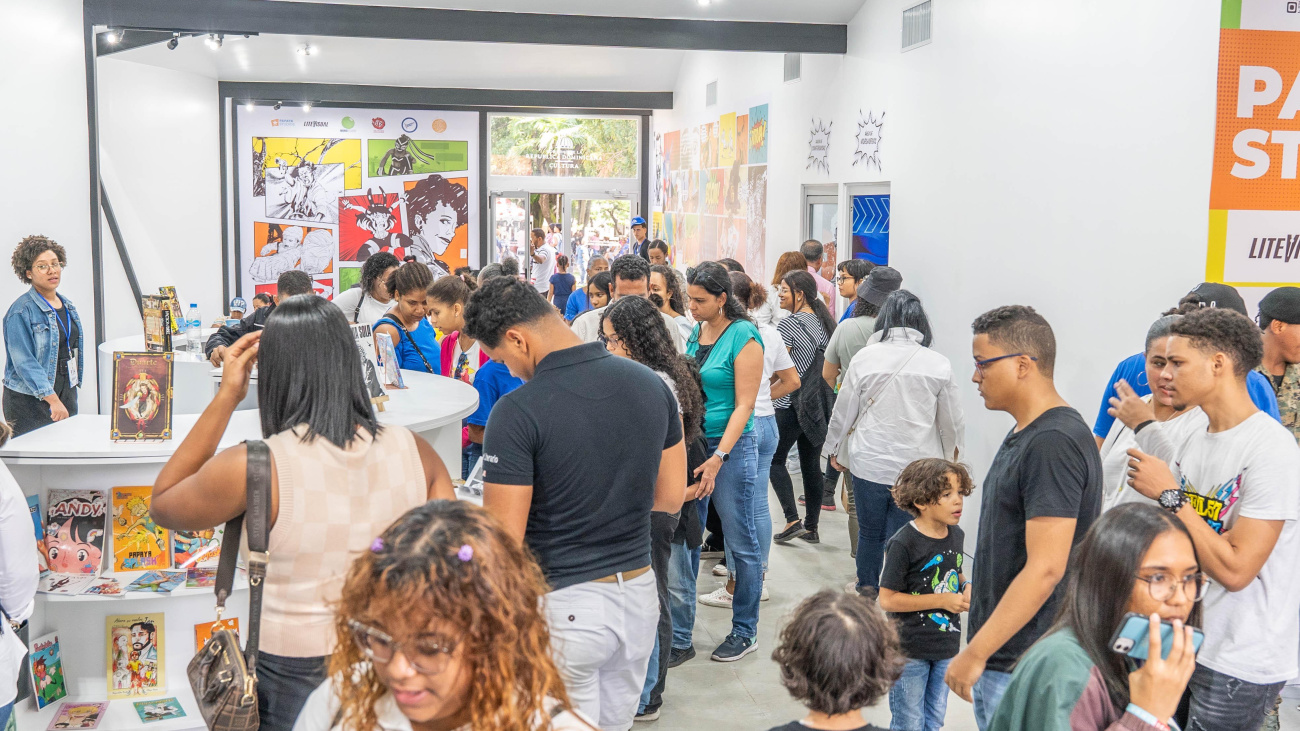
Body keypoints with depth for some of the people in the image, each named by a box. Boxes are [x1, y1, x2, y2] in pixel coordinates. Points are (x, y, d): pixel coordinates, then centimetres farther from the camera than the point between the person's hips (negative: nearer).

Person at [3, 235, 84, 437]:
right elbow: (25, 362, -20)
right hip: (30, 402, -7)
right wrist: (53, 399, -25)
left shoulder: (67, 305, 11)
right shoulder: (21, 310, -13)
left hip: (67, 394, 7)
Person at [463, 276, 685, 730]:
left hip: (563, 605, -6)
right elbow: (670, 497, 8)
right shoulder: (652, 385, -1)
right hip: (638, 591, 6)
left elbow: (504, 540, -18)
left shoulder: (518, 411, -19)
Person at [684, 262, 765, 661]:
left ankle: (745, 631, 14)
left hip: (731, 446, -7)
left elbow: (744, 405, -14)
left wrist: (719, 457, -20)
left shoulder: (743, 336, -11)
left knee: (741, 543, 2)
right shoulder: (696, 333, 9)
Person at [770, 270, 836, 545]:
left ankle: (792, 520, -4)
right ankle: (812, 526, 15)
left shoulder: (790, 323, -13)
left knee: (775, 460, 6)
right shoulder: (825, 321, 9)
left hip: (791, 405, -7)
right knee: (811, 463, 12)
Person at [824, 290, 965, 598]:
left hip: (869, 462, 1)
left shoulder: (865, 357, -4)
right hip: (918, 467, -1)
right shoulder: (939, 365, -5)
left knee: (869, 531, 17)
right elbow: (953, 422, 4)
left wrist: (833, 449, 20)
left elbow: (843, 411, 3)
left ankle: (867, 588, 33)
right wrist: (951, 455, 23)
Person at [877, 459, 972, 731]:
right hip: (910, 651, -6)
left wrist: (966, 587, -4)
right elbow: (887, 600, -19)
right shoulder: (904, 543, -20)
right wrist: (942, 600, -19)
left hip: (946, 646, 6)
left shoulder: (956, 536, 1)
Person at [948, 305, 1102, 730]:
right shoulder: (1025, 433, 10)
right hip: (1002, 653, 9)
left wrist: (975, 653, -22)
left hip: (1025, 667, -9)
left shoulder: (1053, 444, -21)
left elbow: (1045, 569, -25)